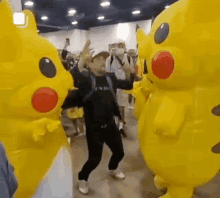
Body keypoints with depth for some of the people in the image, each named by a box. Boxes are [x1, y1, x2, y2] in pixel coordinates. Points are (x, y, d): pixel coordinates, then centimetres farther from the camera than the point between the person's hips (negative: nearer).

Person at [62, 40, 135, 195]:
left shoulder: (110, 77, 3)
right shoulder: (85, 77, -12)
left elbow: (129, 85, 12)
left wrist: (128, 73, -6)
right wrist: (82, 58, -36)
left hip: (110, 125, 5)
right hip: (94, 127, -5)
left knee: (119, 153, 18)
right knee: (94, 159, 0)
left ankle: (113, 169, 52)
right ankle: (82, 178, 32)